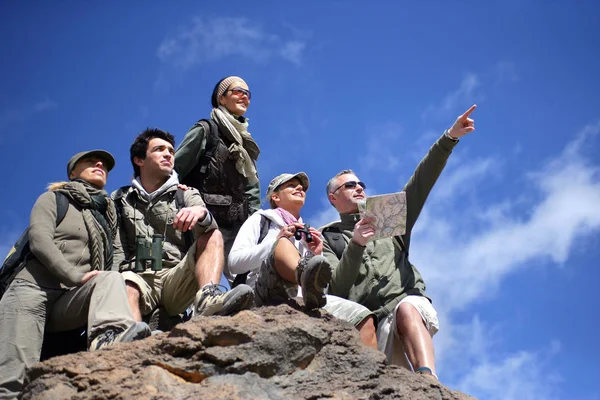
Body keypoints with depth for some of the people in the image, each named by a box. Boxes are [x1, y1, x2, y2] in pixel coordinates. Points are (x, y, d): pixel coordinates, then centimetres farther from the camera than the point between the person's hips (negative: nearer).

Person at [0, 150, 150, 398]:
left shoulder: (107, 217, 28)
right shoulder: (54, 199, 15)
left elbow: (107, 268, 24)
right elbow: (39, 240, -4)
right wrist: (75, 276, -16)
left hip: (69, 302, 3)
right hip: (33, 288, -3)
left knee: (111, 277, -29)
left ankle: (108, 337, -58)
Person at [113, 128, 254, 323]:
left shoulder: (186, 194, 18)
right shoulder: (120, 200, 19)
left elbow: (207, 228, -4)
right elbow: (115, 252, 9)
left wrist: (201, 213, -30)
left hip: (177, 281, 2)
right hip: (140, 278, -1)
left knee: (212, 236, -18)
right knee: (126, 284, -35)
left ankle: (208, 298, -46)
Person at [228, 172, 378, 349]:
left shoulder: (309, 234, 33)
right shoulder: (260, 220, 22)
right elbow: (234, 262, 5)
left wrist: (317, 256, 9)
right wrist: (276, 241, -3)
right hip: (270, 294, -4)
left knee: (364, 319, -21)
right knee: (283, 245, -32)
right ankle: (308, 277, -64)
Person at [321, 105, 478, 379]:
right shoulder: (327, 239, 19)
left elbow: (420, 184, 16)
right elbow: (337, 289, 2)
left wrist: (449, 138, 5)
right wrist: (356, 245, -14)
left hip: (409, 300, -1)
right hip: (373, 318, 1)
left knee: (406, 308, -36)